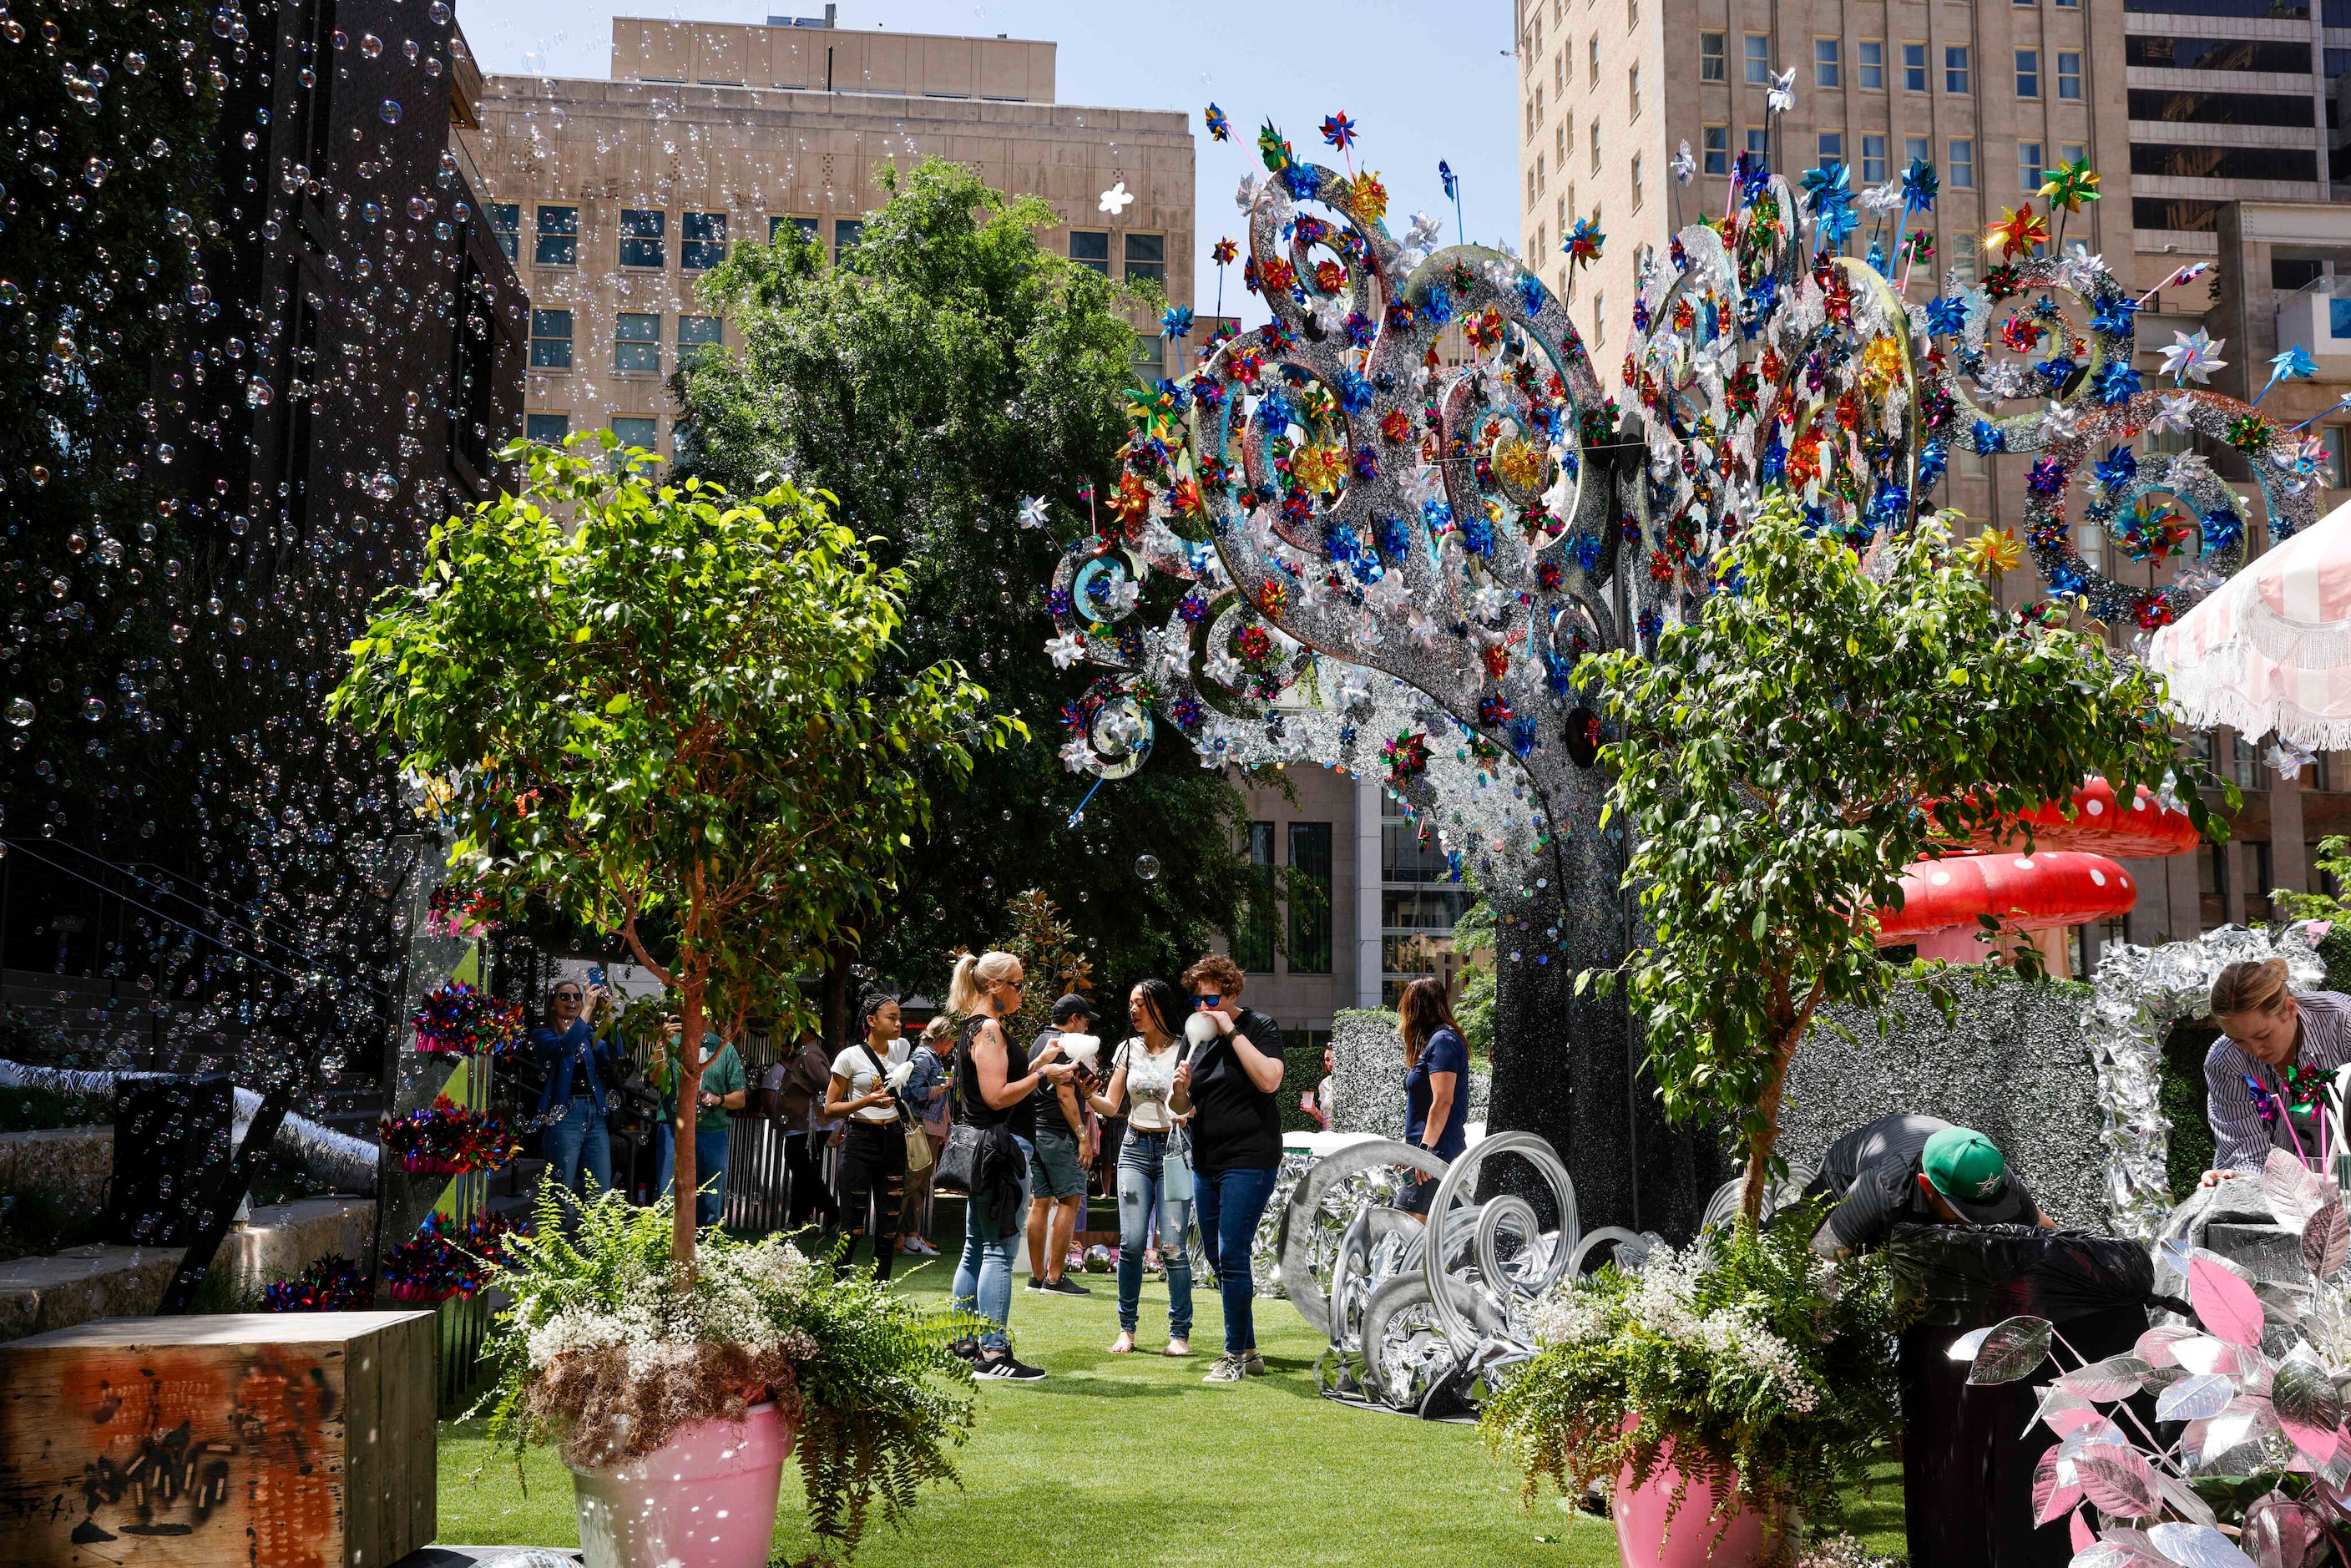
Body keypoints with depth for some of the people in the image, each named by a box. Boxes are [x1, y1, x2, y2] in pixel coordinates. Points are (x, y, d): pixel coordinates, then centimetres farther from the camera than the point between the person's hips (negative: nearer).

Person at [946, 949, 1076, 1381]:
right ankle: (993, 1353, -11)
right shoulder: (989, 1029, -13)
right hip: (1001, 1148, -11)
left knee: (976, 1249, 14)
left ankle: (964, 1346, 19)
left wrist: (1039, 1063, 19)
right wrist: (1042, 1075, -13)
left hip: (984, 1150, 11)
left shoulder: (973, 1028, 18)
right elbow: (997, 1096, -20)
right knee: (999, 1251, -10)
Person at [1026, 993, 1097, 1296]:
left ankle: (1037, 1276, 11)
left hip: (1035, 1132, 10)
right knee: (1070, 1200, -6)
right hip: (1058, 1134, -10)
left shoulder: (1038, 1043, 19)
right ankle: (1055, 1277, -9)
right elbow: (1065, 1094, -17)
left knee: (1040, 1202, 9)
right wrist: (1083, 1137, -17)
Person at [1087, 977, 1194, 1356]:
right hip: (1135, 1148, 3)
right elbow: (1111, 1105, 10)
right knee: (1131, 1242, -5)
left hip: (1172, 1148, -3)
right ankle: (1127, 1329, 7)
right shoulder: (1129, 1049, 10)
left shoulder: (1184, 1050, -2)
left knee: (1172, 1246, -6)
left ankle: (1180, 1332, 4)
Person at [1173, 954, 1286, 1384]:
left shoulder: (1259, 1027, -5)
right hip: (1205, 1162, 8)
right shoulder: (1196, 1035, 12)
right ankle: (1249, 1352, 20)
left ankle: (1235, 1356, -2)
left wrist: (1232, 1031, -20)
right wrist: (1180, 1087, -7)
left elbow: (1269, 1080, -23)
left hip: (1248, 1161, -8)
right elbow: (1182, 1108, 16)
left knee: (1231, 1255, -11)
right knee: (1216, 1257, 10)